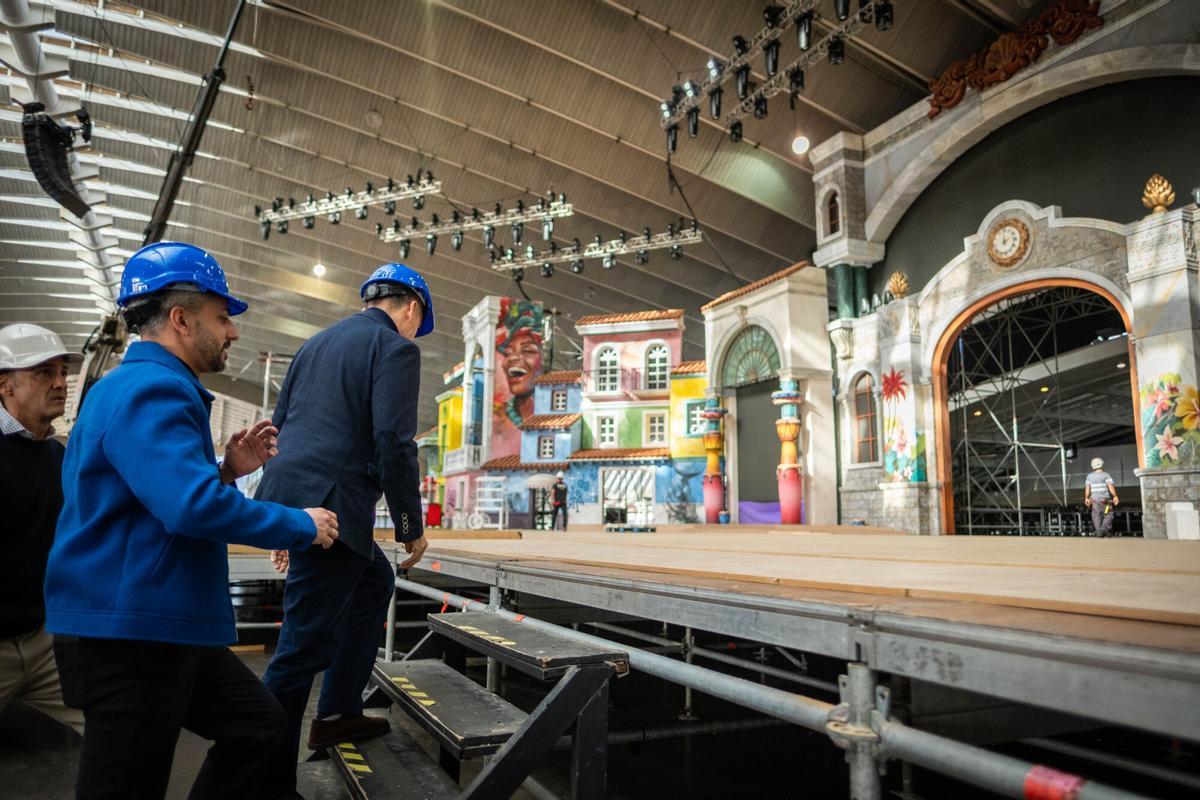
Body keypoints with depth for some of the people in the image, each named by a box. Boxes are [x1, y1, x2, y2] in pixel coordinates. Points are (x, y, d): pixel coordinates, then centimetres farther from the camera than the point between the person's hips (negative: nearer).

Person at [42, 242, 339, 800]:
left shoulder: (149, 386, 16)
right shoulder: (150, 389, -19)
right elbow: (193, 506, -33)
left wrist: (228, 471, 8)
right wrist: (302, 525, -20)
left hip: (160, 625, 11)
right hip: (127, 631, -11)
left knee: (257, 723, 18)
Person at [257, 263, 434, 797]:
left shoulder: (317, 343, 21)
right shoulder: (396, 348, -4)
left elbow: (280, 428, 22)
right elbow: (394, 445, -15)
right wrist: (411, 527, -5)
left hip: (285, 497, 9)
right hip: (329, 507, -9)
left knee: (375, 583, 26)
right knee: (305, 648, -2)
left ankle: (338, 713, 30)